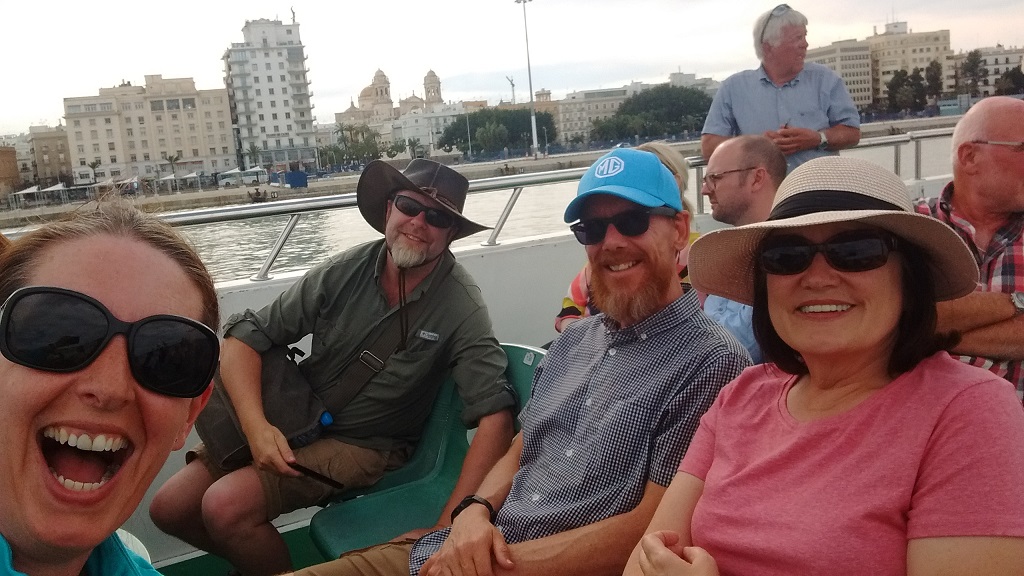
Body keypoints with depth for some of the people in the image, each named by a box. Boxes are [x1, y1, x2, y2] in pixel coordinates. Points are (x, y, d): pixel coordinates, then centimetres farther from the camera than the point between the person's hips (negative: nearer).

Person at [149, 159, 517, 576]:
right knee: (170, 509, 0)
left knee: (226, 507, -21)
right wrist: (256, 425, -23)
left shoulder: (460, 307, -19)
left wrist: (448, 526, -33)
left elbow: (495, 416, -25)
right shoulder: (346, 271, -10)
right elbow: (245, 338, -6)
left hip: (365, 445, -4)